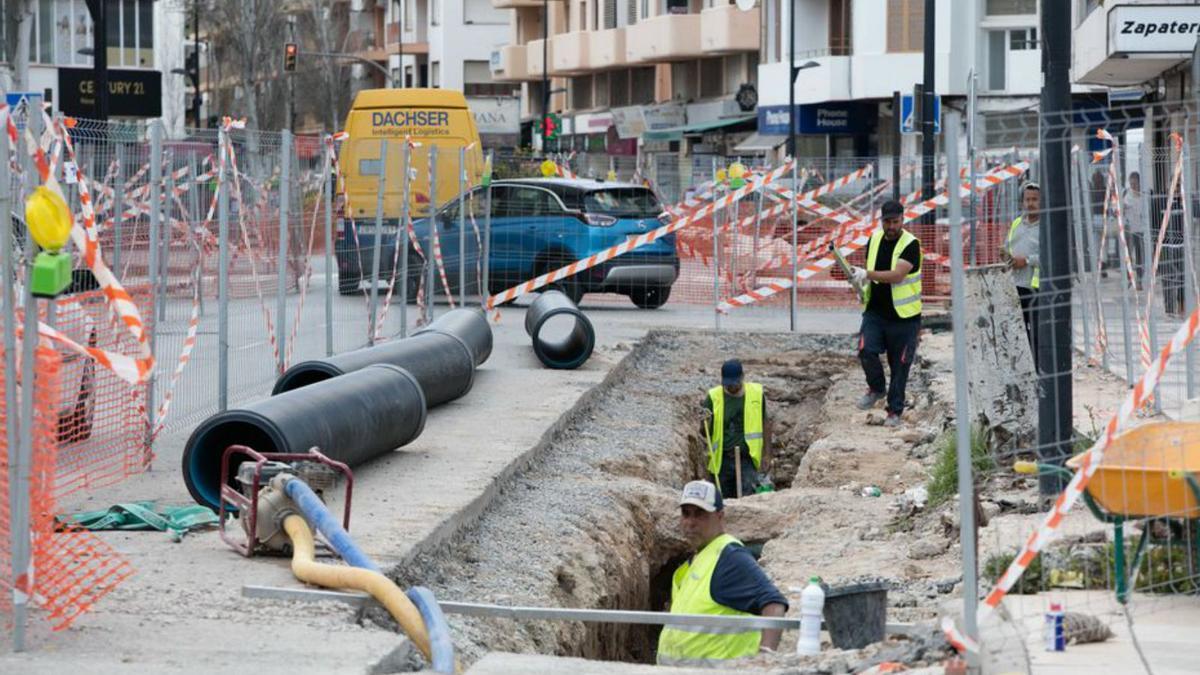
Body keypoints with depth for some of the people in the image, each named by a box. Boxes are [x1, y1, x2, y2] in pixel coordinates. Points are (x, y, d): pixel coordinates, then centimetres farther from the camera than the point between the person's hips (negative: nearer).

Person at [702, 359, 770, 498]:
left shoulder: (756, 394, 2)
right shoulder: (714, 397, 0)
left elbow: (764, 426, 12)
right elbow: (705, 434, 4)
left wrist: (767, 455, 8)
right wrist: (707, 423, -19)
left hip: (747, 460, -1)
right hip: (722, 461, 1)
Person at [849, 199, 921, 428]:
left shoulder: (910, 244, -12)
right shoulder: (874, 239, 6)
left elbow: (897, 275, -24)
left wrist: (867, 274, -29)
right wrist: (863, 288, 4)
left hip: (903, 315, -4)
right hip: (875, 312, 4)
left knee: (899, 364, 2)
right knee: (866, 350, -15)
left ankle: (895, 411, 16)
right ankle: (876, 388, 12)